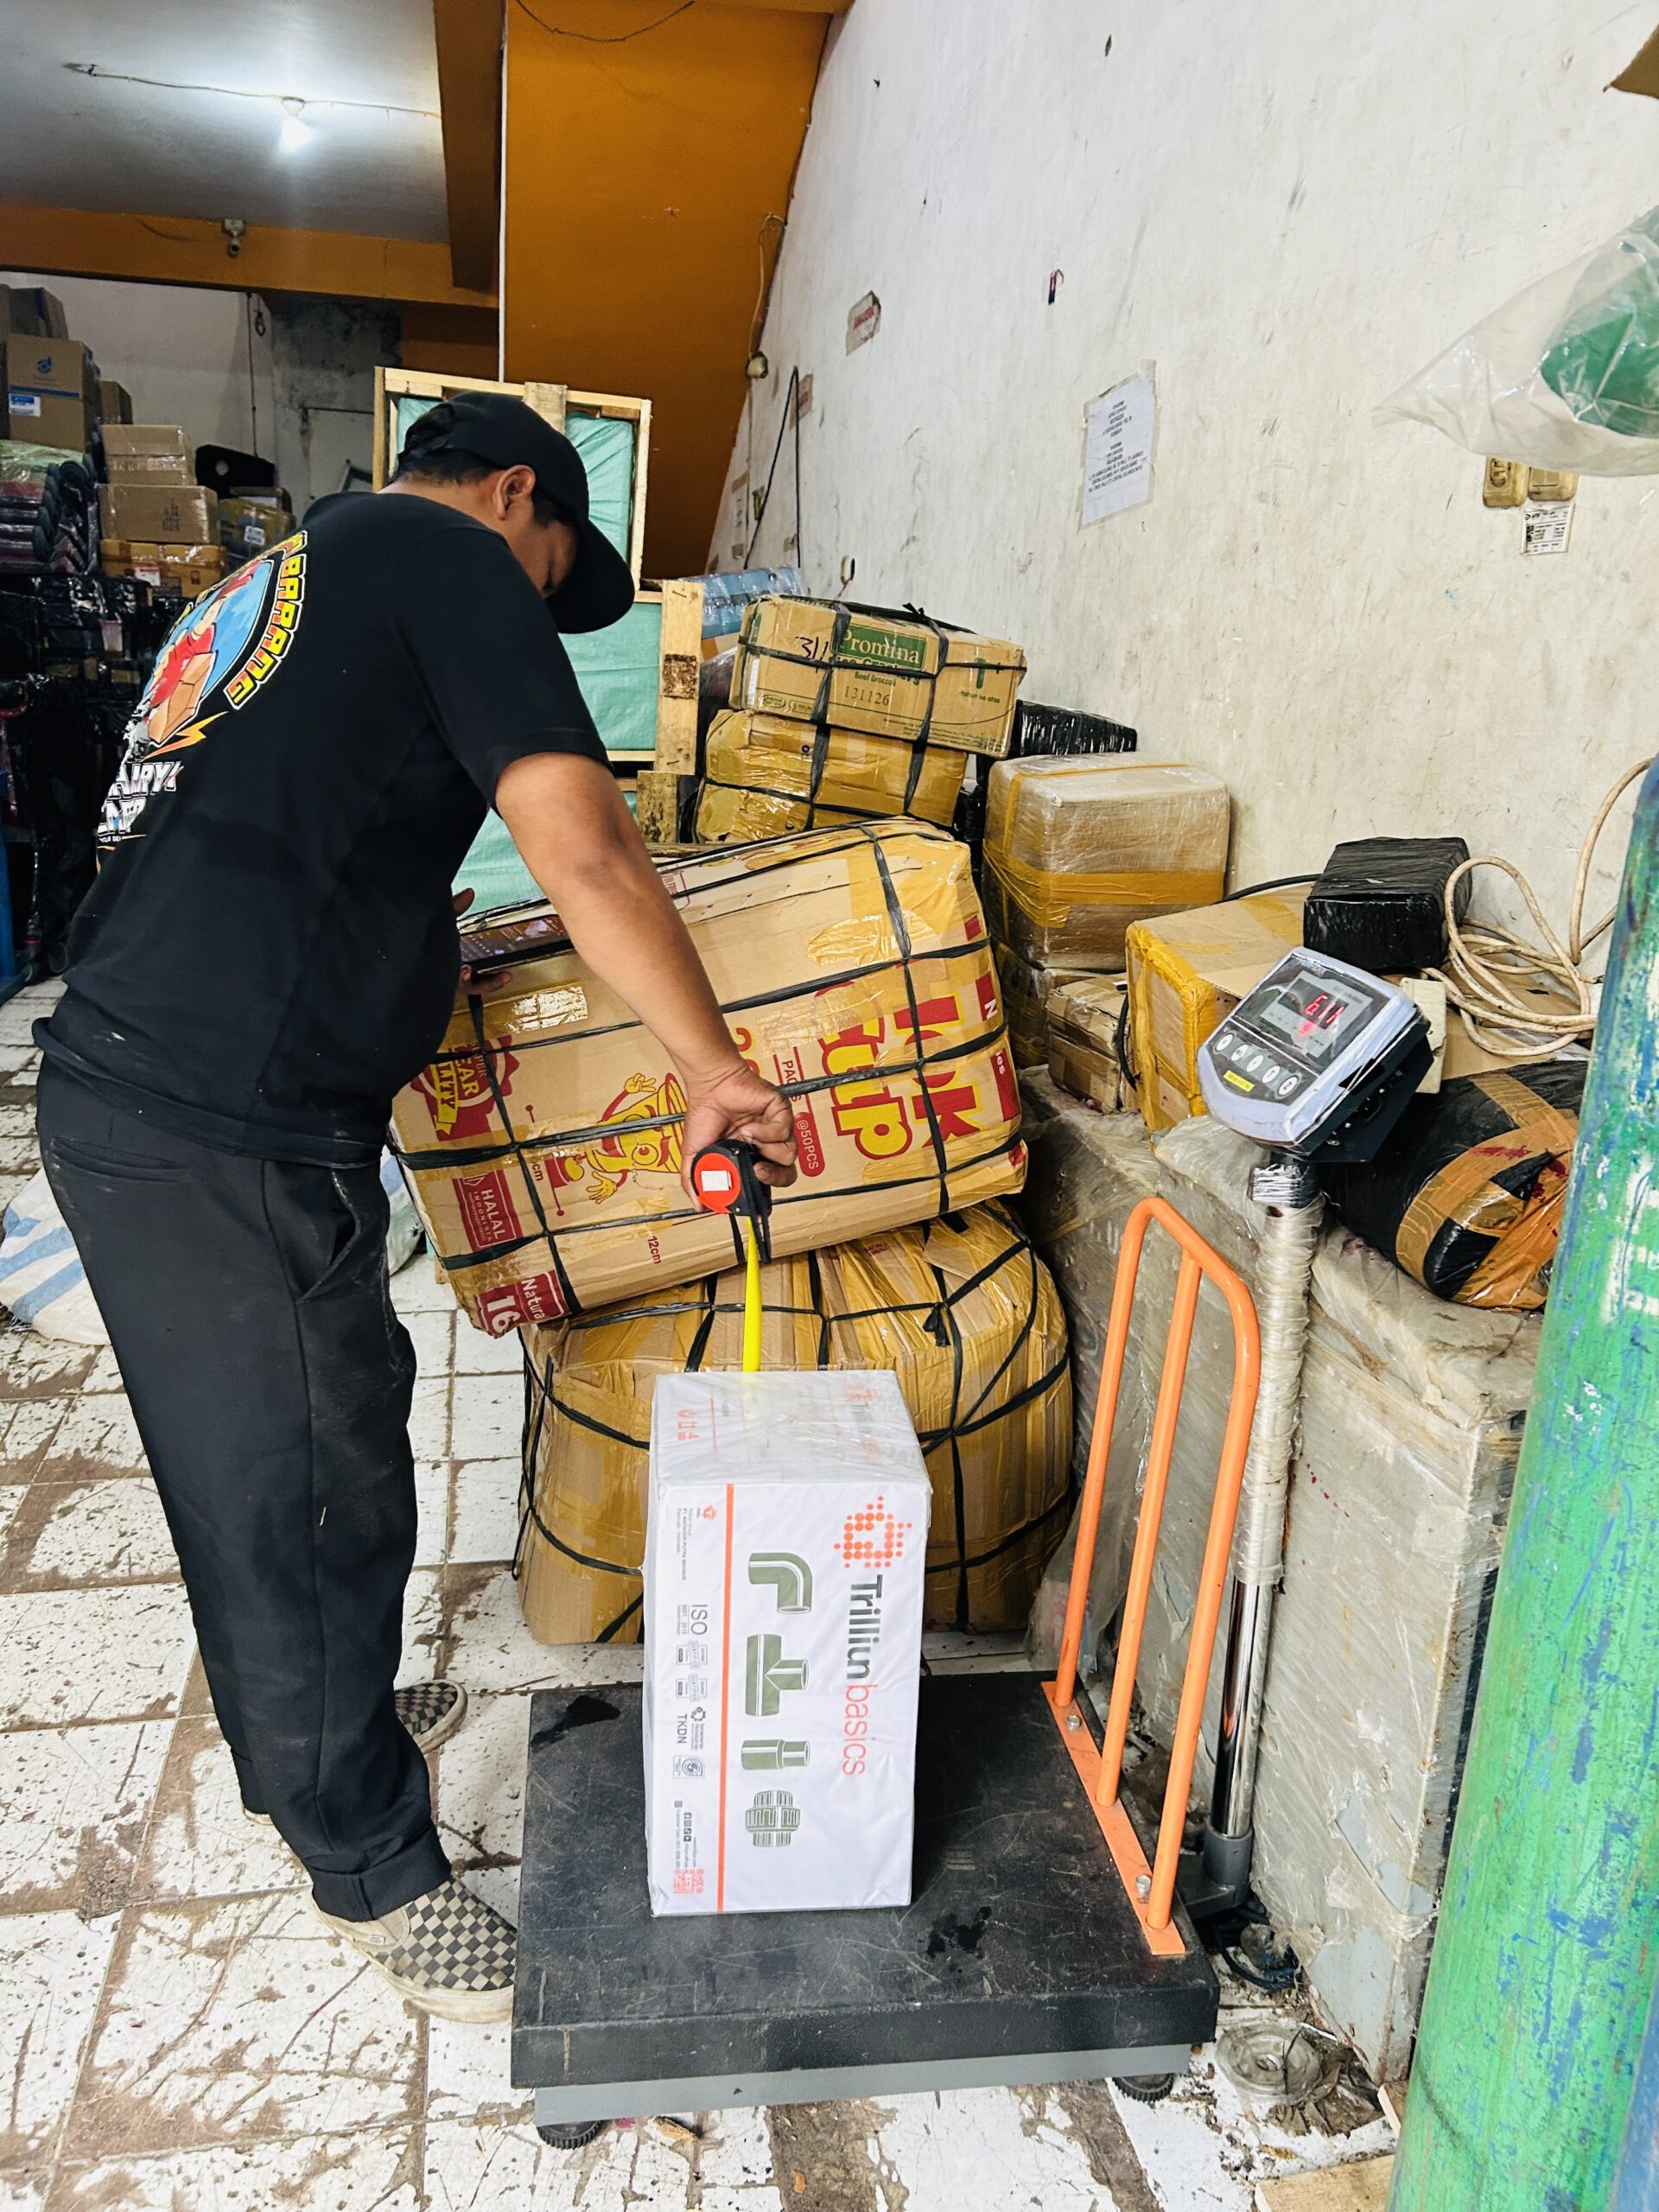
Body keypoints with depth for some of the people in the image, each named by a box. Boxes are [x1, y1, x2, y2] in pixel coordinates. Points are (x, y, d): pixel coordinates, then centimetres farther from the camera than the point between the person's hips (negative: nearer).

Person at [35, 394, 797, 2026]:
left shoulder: (278, 579, 24)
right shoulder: (450, 556, -4)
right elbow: (588, 862, -15)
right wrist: (719, 1077, -9)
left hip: (118, 1082, 10)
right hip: (233, 1137, -10)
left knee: (254, 1470, 24)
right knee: (315, 1495, 5)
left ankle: (314, 1720, 46)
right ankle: (375, 1870, 24)